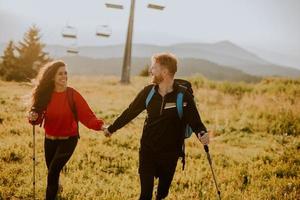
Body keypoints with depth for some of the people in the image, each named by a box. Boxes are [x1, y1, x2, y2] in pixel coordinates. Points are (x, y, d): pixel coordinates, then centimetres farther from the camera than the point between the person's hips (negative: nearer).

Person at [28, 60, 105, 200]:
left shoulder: (73, 95, -12)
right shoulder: (45, 94, -4)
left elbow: (87, 115, -18)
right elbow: (38, 117, 2)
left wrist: (100, 125, -35)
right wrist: (33, 118, -21)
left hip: (68, 140, -4)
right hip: (50, 140, 4)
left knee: (53, 172, -16)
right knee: (52, 173, 16)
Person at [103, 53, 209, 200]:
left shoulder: (184, 96, -14)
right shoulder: (149, 91, -4)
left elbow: (195, 121, -10)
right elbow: (130, 112, 9)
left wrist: (202, 134, -32)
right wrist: (112, 128, 18)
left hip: (170, 154, -2)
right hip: (147, 151, 2)